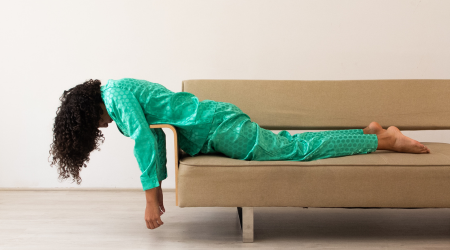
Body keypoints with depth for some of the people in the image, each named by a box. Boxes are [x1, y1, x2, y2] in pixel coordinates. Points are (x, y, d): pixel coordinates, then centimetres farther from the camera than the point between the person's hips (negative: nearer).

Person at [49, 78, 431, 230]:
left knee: (297, 150, -5)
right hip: (219, 120, 9)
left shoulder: (115, 95, -12)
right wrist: (158, 188, 20)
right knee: (289, 143, 15)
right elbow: (155, 134, 22)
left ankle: (385, 139, 2)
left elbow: (145, 140, -22)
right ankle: (368, 131, 24)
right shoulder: (121, 91, 17)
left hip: (220, 127, -9)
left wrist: (151, 199, -17)